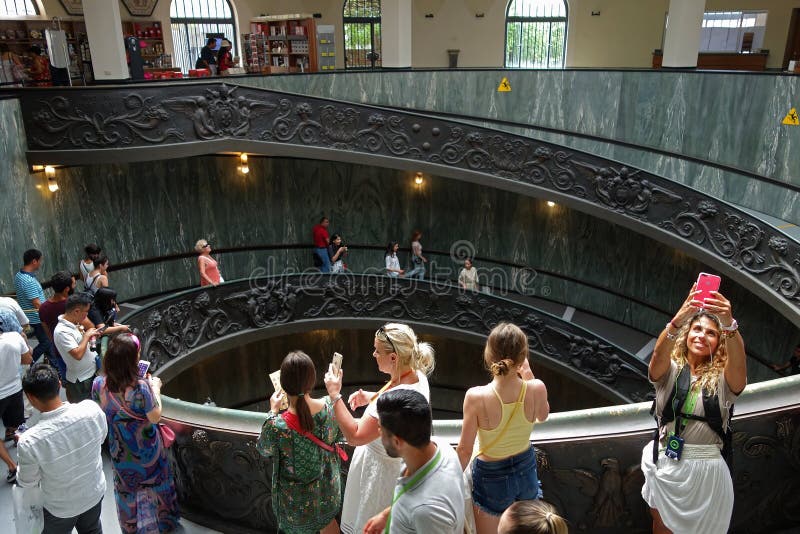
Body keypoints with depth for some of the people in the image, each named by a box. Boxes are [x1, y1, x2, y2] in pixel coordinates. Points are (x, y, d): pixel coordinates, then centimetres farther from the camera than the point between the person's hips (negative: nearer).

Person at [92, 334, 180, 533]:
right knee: (153, 481, 22)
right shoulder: (140, 388, -34)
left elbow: (99, 412, -1)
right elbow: (155, 417, -24)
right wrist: (155, 388, -12)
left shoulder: (98, 384, -19)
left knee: (127, 485, 26)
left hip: (120, 451, 4)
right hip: (145, 448, -4)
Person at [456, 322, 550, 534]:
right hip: (526, 470, 3)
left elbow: (464, 450, -19)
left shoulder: (476, 397, -32)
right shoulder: (537, 389, -23)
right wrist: (529, 377, -4)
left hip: (491, 478, -3)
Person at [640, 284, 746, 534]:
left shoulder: (723, 378, 0)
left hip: (707, 469, 0)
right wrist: (677, 321, -43)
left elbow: (738, 362, -23)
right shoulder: (669, 370, 0)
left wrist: (730, 325, -44)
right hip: (665, 466, 0)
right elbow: (659, 355, -23)